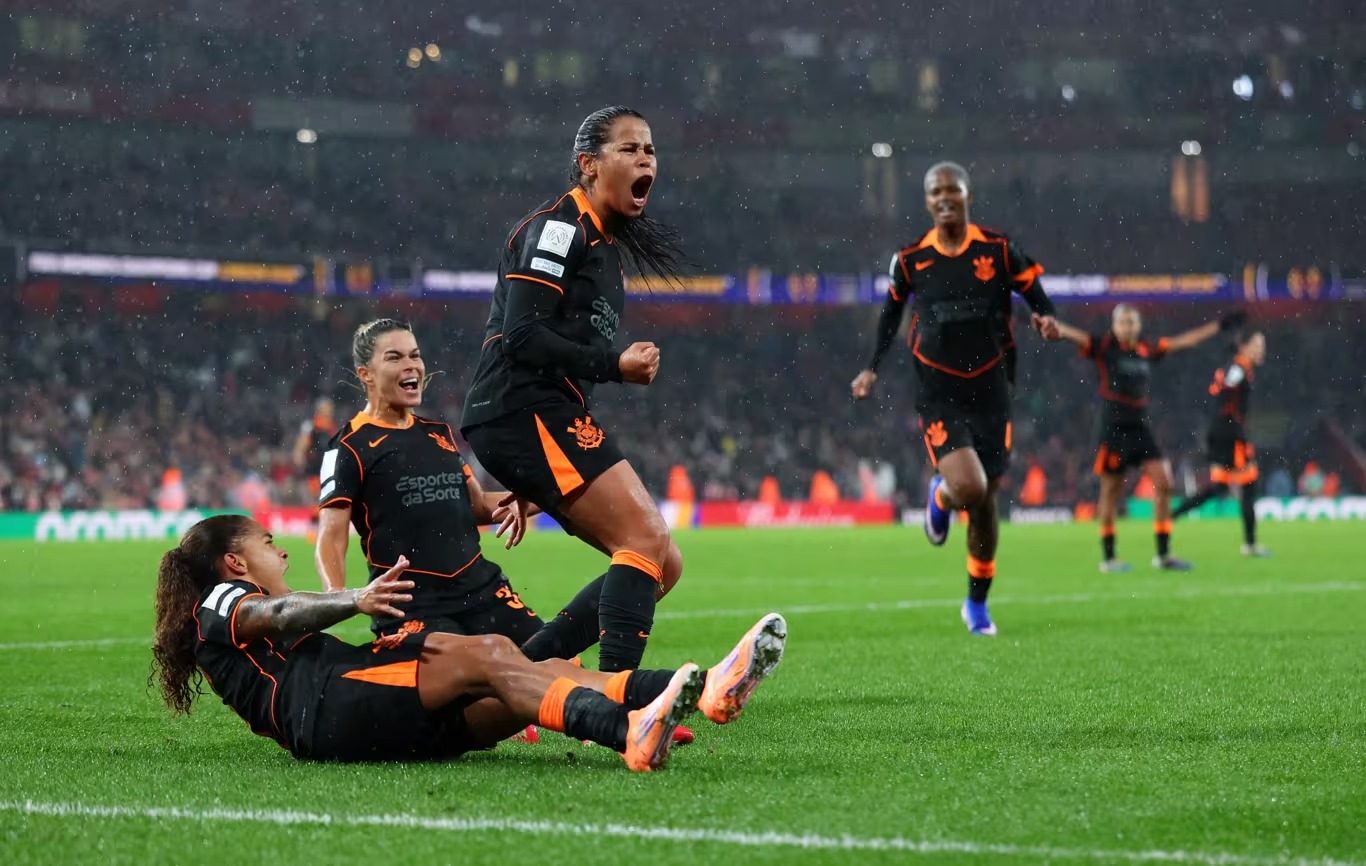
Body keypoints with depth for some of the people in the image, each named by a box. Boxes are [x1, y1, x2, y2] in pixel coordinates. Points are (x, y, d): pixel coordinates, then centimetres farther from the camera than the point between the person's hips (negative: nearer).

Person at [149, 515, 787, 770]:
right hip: (329, 712, -8)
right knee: (483, 656, -30)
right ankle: (631, 736, -56)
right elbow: (277, 613, -8)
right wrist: (355, 601, -28)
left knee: (540, 673, -13)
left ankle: (700, 692, -34)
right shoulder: (219, 605, 15)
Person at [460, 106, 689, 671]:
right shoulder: (559, 227, -8)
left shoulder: (604, 241, 22)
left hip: (551, 416, 10)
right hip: (525, 411, -10)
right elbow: (523, 337, -18)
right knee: (648, 543, -20)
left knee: (661, 565, 4)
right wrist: (615, 366, -19)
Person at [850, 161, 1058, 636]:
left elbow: (1038, 298, 3)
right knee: (968, 487, -22)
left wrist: (1045, 317, -19)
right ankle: (940, 497, 17)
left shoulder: (999, 250, -3)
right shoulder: (910, 260, -1)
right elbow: (891, 312, 15)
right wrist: (872, 369, 8)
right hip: (938, 395, -1)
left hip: (990, 391, 1)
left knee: (986, 502, 8)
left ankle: (977, 604, 26)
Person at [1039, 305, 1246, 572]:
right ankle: (1108, 557, 13)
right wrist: (1055, 328, -44)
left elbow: (1184, 341, 21)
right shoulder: (1104, 347, -5)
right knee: (1111, 492, 1)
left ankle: (1163, 554, 7)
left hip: (1141, 428, 5)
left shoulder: (1147, 350, 9)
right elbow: (1075, 336, -22)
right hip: (1114, 429, -5)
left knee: (1163, 483, -2)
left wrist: (1220, 325, 27)